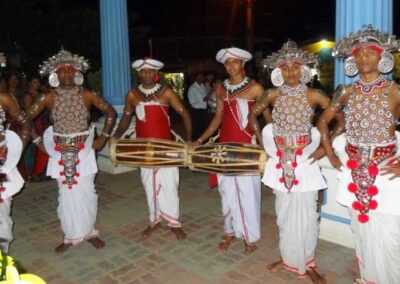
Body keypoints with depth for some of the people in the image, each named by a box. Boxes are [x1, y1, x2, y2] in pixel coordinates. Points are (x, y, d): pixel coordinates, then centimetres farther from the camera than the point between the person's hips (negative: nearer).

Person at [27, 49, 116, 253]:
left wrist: (103, 137, 0)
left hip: (84, 150, 0)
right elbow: (27, 118, 5)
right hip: (61, 152, 1)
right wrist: (38, 141, 0)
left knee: (86, 192, 2)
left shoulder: (87, 95, -3)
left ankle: (89, 231, 21)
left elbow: (110, 112, 5)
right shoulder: (48, 97, -2)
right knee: (66, 193, 6)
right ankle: (71, 235, 21)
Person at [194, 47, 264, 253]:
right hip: (225, 146, 5)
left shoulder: (254, 87, -4)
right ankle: (230, 232, 27)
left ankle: (250, 237, 17)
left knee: (247, 192, 2)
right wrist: (201, 139, 6)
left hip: (246, 146, -4)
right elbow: (218, 117, 13)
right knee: (227, 191, 11)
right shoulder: (221, 89, 9)